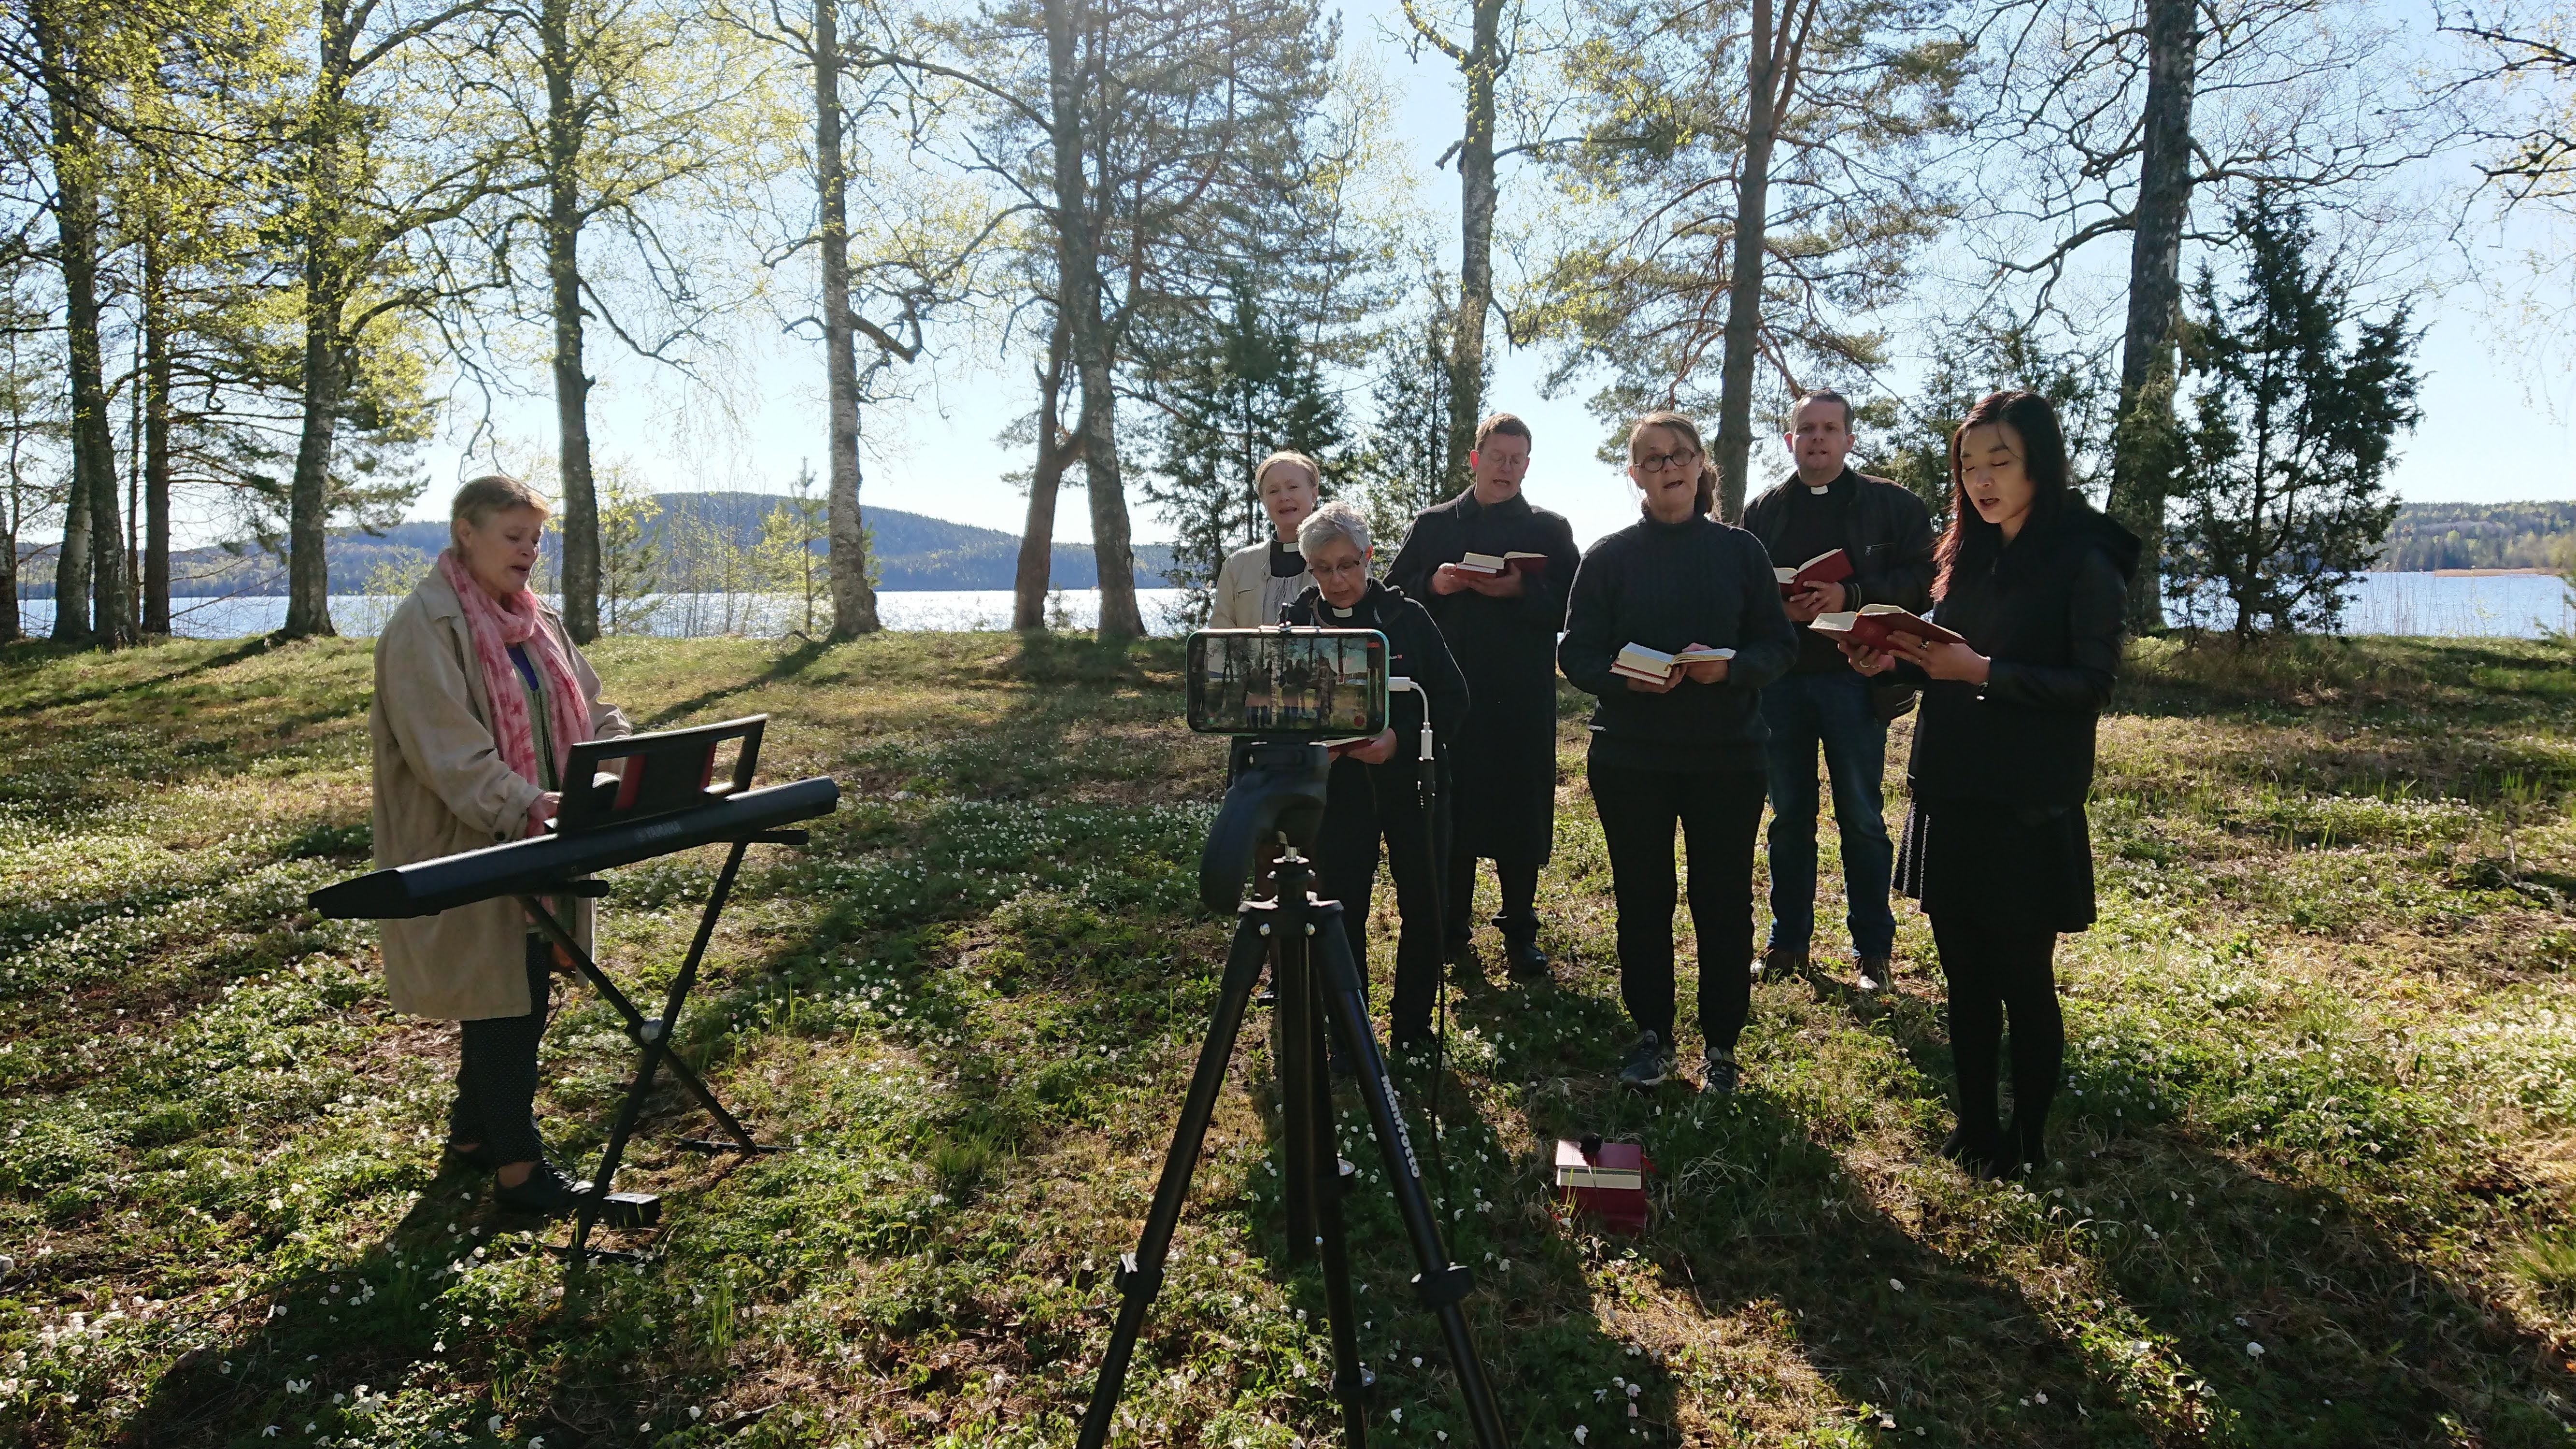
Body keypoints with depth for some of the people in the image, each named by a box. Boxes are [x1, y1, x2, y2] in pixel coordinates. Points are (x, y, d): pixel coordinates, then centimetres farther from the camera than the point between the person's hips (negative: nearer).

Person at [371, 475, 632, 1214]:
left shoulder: (539, 622, 12)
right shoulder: (425, 625, -13)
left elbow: (588, 709, 12)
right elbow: (444, 745, -22)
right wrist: (522, 805, -34)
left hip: (538, 851, 8)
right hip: (470, 852, -8)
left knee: (524, 993, 15)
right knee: (502, 1001, -2)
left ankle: (473, 1132, 32)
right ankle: (518, 1166, 9)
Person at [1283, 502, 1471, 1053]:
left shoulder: (1408, 617, -3)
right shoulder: (1297, 625, 0)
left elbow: (1453, 698, -4)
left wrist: (1401, 737, -19)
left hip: (1411, 783, 0)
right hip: (1337, 791, 0)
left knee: (1423, 910, 6)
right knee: (1342, 914, 3)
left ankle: (1414, 1028, 23)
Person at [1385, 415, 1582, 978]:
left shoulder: (1550, 529, 8)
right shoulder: (1433, 525, 12)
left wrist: (1522, 590, -17)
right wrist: (1434, 586, -10)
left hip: (1522, 696, -1)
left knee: (1521, 814, 2)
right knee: (1449, 809, 6)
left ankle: (1520, 931, 14)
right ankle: (1452, 927, 18)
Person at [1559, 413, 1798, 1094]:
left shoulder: (1741, 550, 4)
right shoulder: (1608, 557, 2)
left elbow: (1781, 645, 2)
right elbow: (1577, 653, -1)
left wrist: (1731, 667, -18)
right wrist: (1628, 678, -20)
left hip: (1727, 755, 0)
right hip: (1630, 756, 0)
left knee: (1724, 902, 4)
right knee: (1642, 899, 8)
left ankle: (1721, 1043, 19)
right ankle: (1652, 1033, 23)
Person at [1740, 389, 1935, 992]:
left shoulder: (1893, 505, 5)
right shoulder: (1762, 511, 12)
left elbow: (1924, 581, -4)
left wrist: (1851, 596, -17)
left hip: (1856, 678, -2)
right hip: (1779, 680, 3)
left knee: (1862, 818, 2)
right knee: (1789, 817, 10)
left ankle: (1874, 950, 12)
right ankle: (1789, 941, 20)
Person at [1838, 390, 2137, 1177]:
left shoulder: (2083, 561, -8)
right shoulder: (1967, 557, 11)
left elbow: (2092, 683, -15)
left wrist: (1981, 671, -25)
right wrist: (1896, 660, -5)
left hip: (2029, 811, -6)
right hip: (1949, 800, 6)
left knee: (2023, 980, 4)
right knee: (1965, 976, 13)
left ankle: (2028, 1140, 20)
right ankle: (1974, 1126, 26)